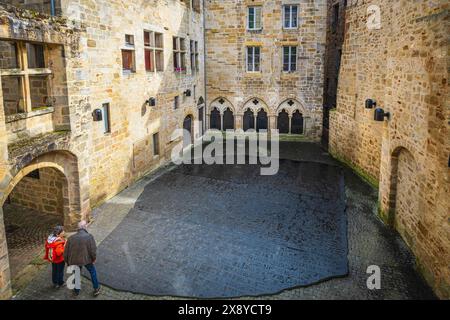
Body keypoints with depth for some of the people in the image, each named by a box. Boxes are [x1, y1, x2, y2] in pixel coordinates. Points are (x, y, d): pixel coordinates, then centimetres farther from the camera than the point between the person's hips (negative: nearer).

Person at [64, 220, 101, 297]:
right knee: (93, 272, 18)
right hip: (87, 259, -3)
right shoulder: (89, 236, -14)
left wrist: (68, 262, 17)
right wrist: (94, 259, 0)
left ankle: (76, 291, 38)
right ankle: (96, 289, 26)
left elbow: (66, 252, 4)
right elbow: (93, 250, -18)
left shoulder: (71, 238, -1)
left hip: (74, 261, 3)